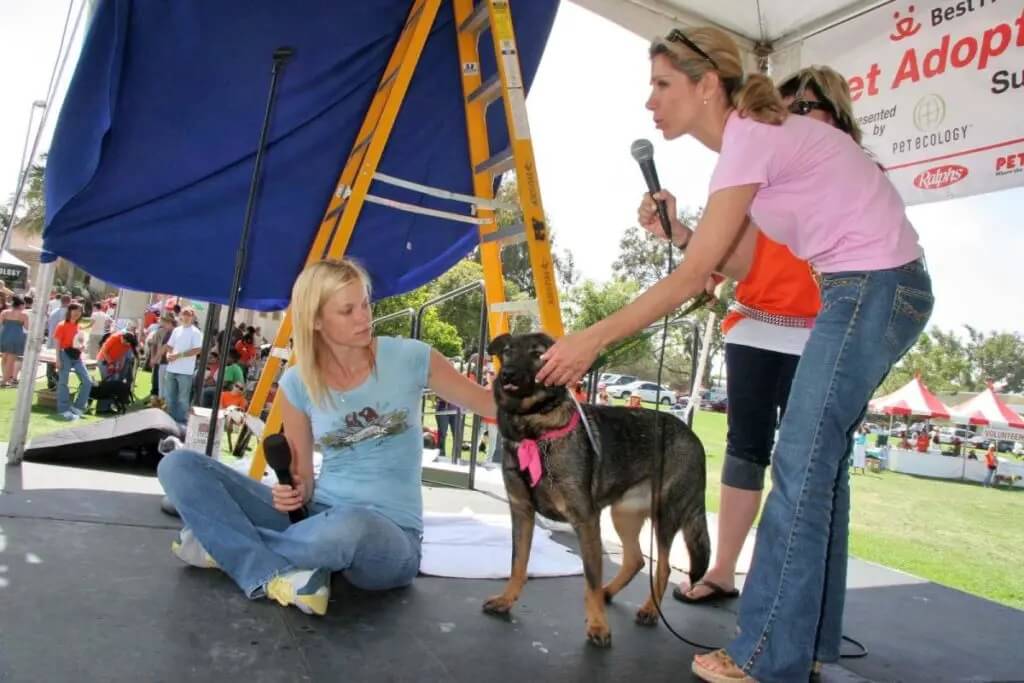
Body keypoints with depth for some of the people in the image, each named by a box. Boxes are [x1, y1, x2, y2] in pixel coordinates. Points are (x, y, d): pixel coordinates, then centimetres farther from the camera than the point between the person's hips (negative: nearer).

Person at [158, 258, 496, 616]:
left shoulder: (408, 358, -7)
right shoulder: (297, 383, 0)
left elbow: (490, 404, 1)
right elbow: (302, 479, 7)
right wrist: (292, 493, -16)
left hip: (390, 536, -2)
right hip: (317, 518, 3)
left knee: (349, 525, -41)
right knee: (179, 465, -8)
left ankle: (226, 541, -10)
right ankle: (280, 574, -18)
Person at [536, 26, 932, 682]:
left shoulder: (750, 138, -16)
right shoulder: (756, 138, 13)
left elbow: (692, 277, -19)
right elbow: (735, 265, 12)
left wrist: (592, 338, -16)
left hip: (877, 289, -10)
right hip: (874, 293, 10)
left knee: (800, 468, -8)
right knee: (819, 461, 11)